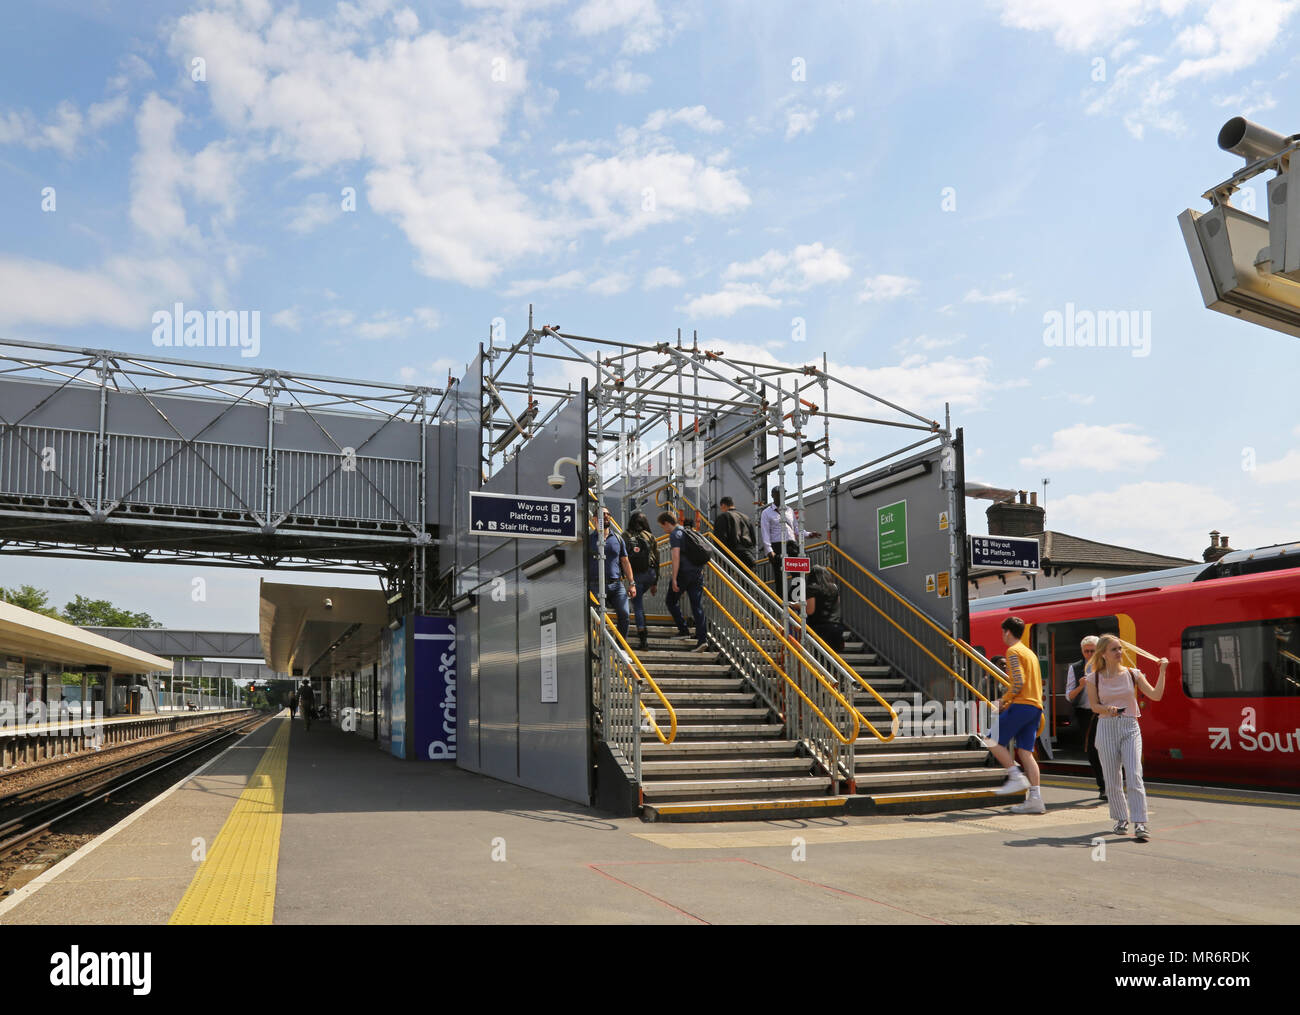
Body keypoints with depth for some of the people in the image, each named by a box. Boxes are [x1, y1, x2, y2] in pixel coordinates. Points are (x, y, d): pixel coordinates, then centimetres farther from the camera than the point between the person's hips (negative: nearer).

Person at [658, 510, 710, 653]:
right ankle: (702, 639, -5)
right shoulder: (687, 531, 19)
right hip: (698, 571, 7)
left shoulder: (675, 535, -9)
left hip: (684, 572, -7)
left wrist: (674, 579, -18)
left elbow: (676, 557, -18)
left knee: (671, 600, 13)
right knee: (697, 606, 3)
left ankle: (683, 631, 10)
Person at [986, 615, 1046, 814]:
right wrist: (1008, 701, 21)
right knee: (1025, 752, 5)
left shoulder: (1013, 651, -6)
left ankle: (1017, 777, -7)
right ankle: (1036, 800, 0)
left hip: (1021, 706, -9)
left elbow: (1018, 682, -17)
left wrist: (1003, 701, -6)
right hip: (1035, 706, 9)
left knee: (994, 741, -1)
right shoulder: (1029, 652, 23)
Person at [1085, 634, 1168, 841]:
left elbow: (1155, 695, -2)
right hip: (1107, 728, 0)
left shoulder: (1133, 674, 4)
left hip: (1130, 727, 0)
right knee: (1112, 780, 5)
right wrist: (1107, 709, -19)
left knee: (1134, 776, -12)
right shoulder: (1094, 678, 2)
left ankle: (1140, 824, -11)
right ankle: (1121, 819, 24)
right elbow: (1094, 706, 2)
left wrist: (1162, 672, -9)